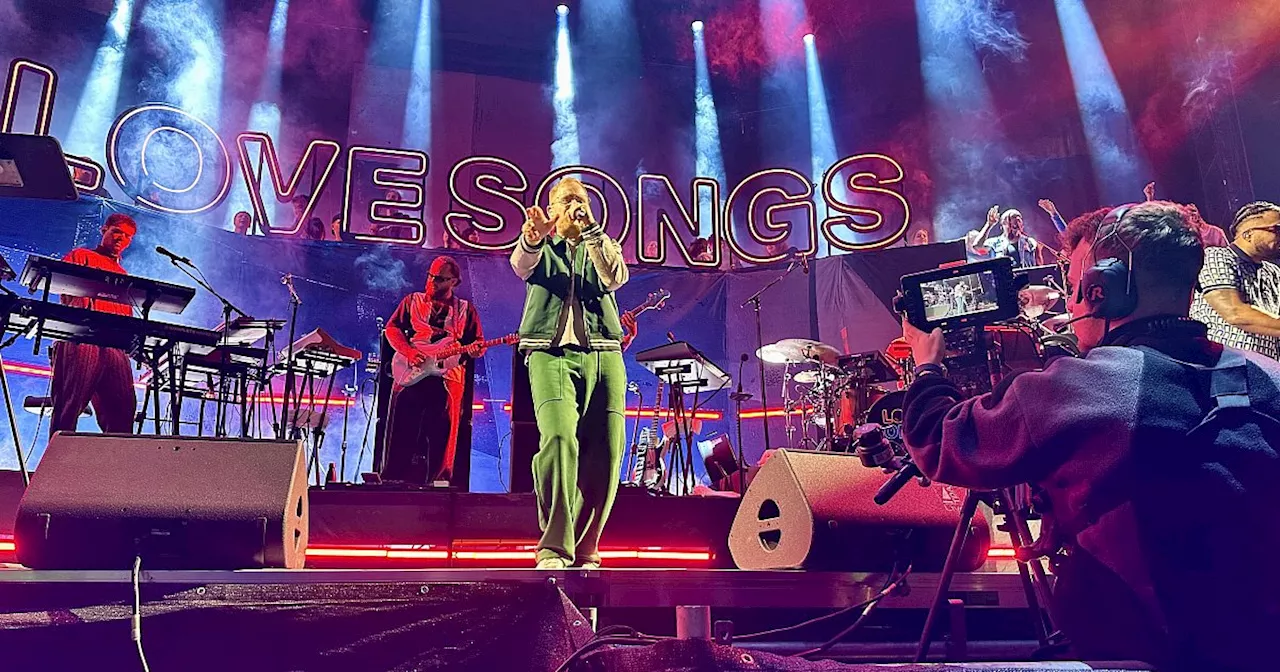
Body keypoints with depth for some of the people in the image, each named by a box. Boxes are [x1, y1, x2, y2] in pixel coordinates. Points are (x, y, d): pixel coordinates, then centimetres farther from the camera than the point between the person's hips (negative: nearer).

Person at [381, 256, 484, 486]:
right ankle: (394, 479, 0)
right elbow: (392, 328, 8)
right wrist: (408, 351, -8)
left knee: (439, 432, -3)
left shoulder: (466, 309, 14)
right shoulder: (412, 301, 15)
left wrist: (474, 350, -13)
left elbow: (478, 342, 11)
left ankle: (430, 481, 2)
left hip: (447, 377, 0)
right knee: (402, 428, -5)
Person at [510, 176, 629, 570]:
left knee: (606, 451, -6)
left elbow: (615, 277, -3)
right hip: (551, 355, -2)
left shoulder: (602, 249, 21)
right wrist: (533, 238, -32)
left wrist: (591, 229, -13)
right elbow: (522, 264, -9)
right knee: (559, 437, -23)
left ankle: (585, 550, 7)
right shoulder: (542, 250, 17)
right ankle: (554, 549, -20)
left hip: (602, 357, 2)